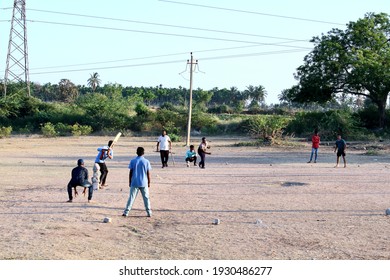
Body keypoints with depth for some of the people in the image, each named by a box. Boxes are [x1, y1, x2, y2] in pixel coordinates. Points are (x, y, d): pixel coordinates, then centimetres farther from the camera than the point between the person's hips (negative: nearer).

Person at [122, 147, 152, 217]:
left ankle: (126, 212, 1)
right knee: (146, 198, 9)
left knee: (131, 197, 3)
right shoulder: (146, 161, -2)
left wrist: (130, 182, 9)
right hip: (144, 183, 0)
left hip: (134, 183, 0)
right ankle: (149, 212, 9)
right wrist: (149, 182, 9)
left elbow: (130, 172, 0)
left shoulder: (133, 161, -2)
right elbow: (148, 173, 0)